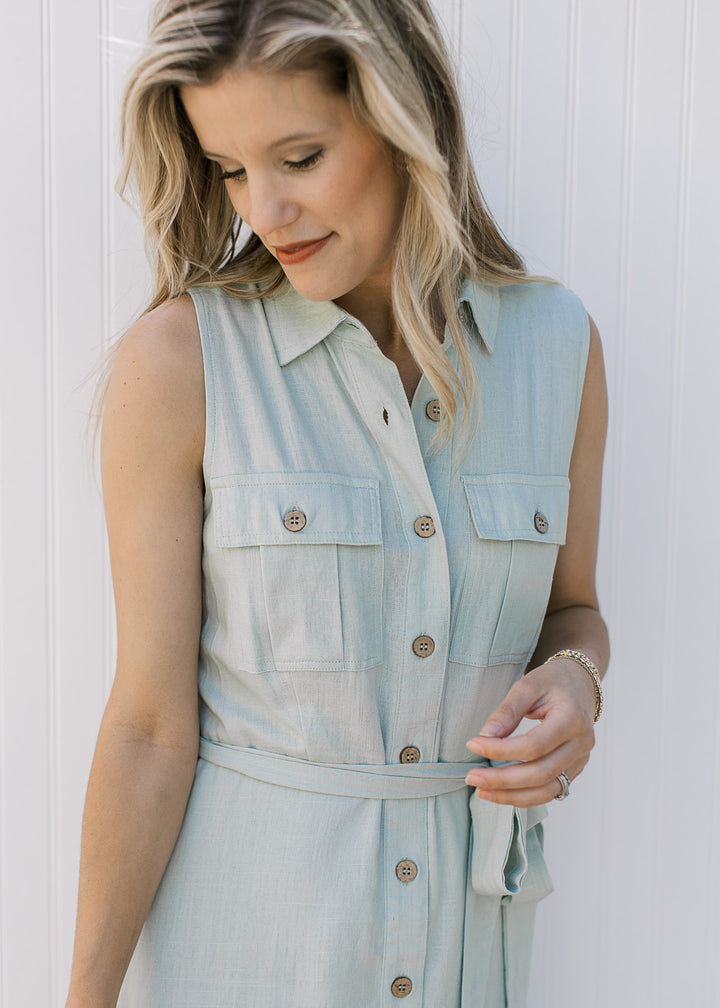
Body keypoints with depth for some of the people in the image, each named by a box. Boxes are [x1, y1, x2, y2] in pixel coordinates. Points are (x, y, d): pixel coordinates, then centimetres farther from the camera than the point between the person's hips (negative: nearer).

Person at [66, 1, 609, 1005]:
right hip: (242, 918, -3)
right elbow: (151, 725, -13)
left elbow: (573, 611, 7)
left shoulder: (556, 342, -5)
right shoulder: (182, 356, -16)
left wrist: (573, 681, -15)